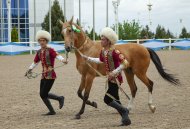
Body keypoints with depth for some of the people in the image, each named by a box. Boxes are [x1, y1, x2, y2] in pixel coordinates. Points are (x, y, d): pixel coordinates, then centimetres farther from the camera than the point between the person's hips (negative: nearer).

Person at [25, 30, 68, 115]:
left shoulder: (50, 50, -10)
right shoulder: (39, 52, 9)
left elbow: (57, 56, -29)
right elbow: (35, 62, 23)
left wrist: (63, 60, -47)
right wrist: (30, 69, 16)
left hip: (50, 75, -7)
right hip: (43, 75, 7)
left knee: (43, 94, -8)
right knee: (42, 94, 9)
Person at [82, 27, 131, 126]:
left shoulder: (114, 52, -21)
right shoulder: (103, 52, 4)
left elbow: (125, 63, -25)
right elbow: (101, 60, 26)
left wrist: (115, 72, -26)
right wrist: (88, 58, 23)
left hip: (116, 79, -9)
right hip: (110, 79, 9)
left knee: (107, 99, -11)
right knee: (115, 100, 11)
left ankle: (124, 110, 8)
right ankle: (125, 118, 21)